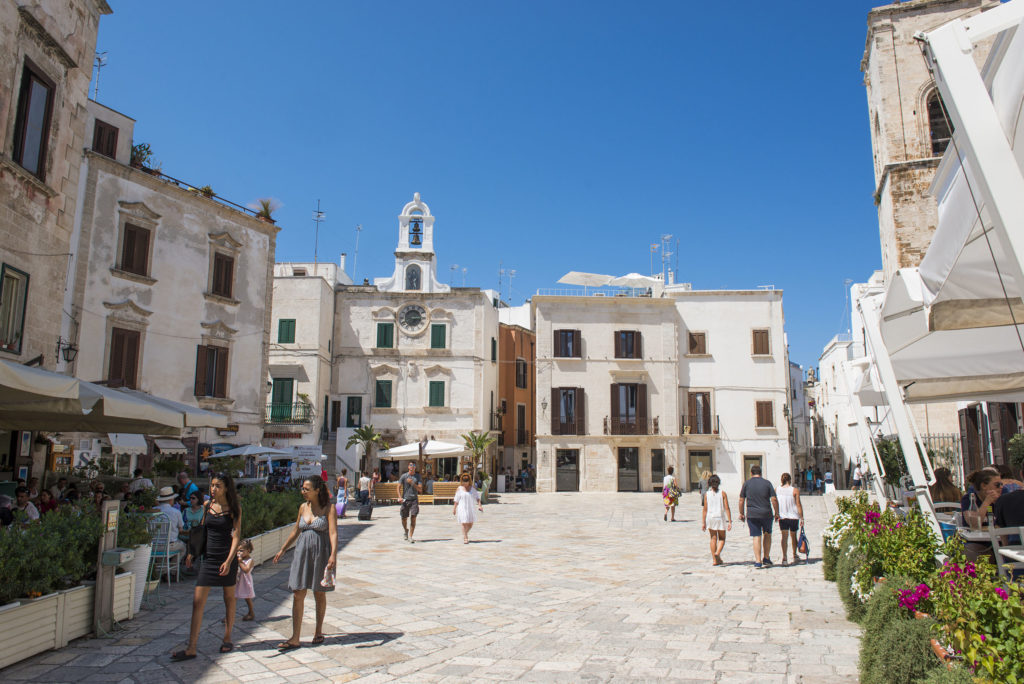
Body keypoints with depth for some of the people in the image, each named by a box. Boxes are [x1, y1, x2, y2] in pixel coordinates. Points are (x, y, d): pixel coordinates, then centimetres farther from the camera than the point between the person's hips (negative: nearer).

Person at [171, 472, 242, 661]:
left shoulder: (234, 508, -5)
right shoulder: (207, 505, 5)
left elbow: (237, 535, -9)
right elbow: (202, 530, 17)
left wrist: (229, 560, -18)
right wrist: (193, 552, 13)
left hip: (227, 557, -3)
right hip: (208, 557, 3)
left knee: (229, 599, 10)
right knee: (198, 601, -2)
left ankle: (227, 638, 25)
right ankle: (191, 648, 2)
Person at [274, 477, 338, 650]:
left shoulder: (329, 508, -8)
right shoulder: (303, 507, 8)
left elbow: (333, 533, -16)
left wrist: (333, 554, -28)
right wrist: (282, 549, 19)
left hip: (321, 552, -4)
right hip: (302, 552, 4)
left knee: (319, 594, 9)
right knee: (297, 595, -1)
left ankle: (318, 631, 27)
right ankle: (295, 638, 3)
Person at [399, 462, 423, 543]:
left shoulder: (418, 477, 5)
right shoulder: (404, 476, 3)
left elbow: (420, 489, -1)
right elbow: (398, 487, 1)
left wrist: (412, 483, -14)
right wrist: (400, 497, -14)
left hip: (414, 500, 0)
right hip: (405, 500, 0)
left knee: (413, 518, -10)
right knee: (404, 518, 6)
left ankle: (410, 537, -5)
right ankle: (406, 531, 36)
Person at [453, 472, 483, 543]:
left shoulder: (473, 488, 4)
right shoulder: (459, 489, -2)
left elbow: (477, 497, 2)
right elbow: (456, 500, 3)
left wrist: (479, 505, -12)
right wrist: (454, 508, 3)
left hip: (470, 508, 3)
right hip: (462, 508, -3)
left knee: (470, 524, 9)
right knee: (464, 523, -8)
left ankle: (465, 534, 34)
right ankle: (465, 538, 1)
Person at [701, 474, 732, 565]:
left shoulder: (707, 494, -1)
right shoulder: (722, 493, -4)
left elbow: (705, 509, -1)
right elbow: (727, 508, -7)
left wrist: (703, 522, 5)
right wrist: (730, 522, -5)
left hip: (710, 518, 1)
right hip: (720, 518, -1)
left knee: (713, 538, 11)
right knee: (722, 539, 13)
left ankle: (714, 560, 10)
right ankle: (717, 553, -12)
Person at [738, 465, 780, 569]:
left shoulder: (747, 483, 1)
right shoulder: (767, 483, 1)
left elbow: (741, 500, 2)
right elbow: (774, 499, -4)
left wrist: (741, 514, 12)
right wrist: (777, 513, 6)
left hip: (752, 515, 0)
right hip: (766, 514, 1)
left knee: (756, 537, 3)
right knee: (767, 535, 20)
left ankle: (758, 561, -1)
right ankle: (766, 559, 18)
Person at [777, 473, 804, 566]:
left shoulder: (777, 490, -2)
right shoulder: (795, 490, -9)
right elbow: (798, 504, -9)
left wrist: (777, 515, 13)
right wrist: (801, 517, -3)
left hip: (782, 517, 1)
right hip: (793, 516, -1)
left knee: (784, 536, 2)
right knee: (793, 536, 16)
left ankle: (784, 558, -10)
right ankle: (795, 556, 34)